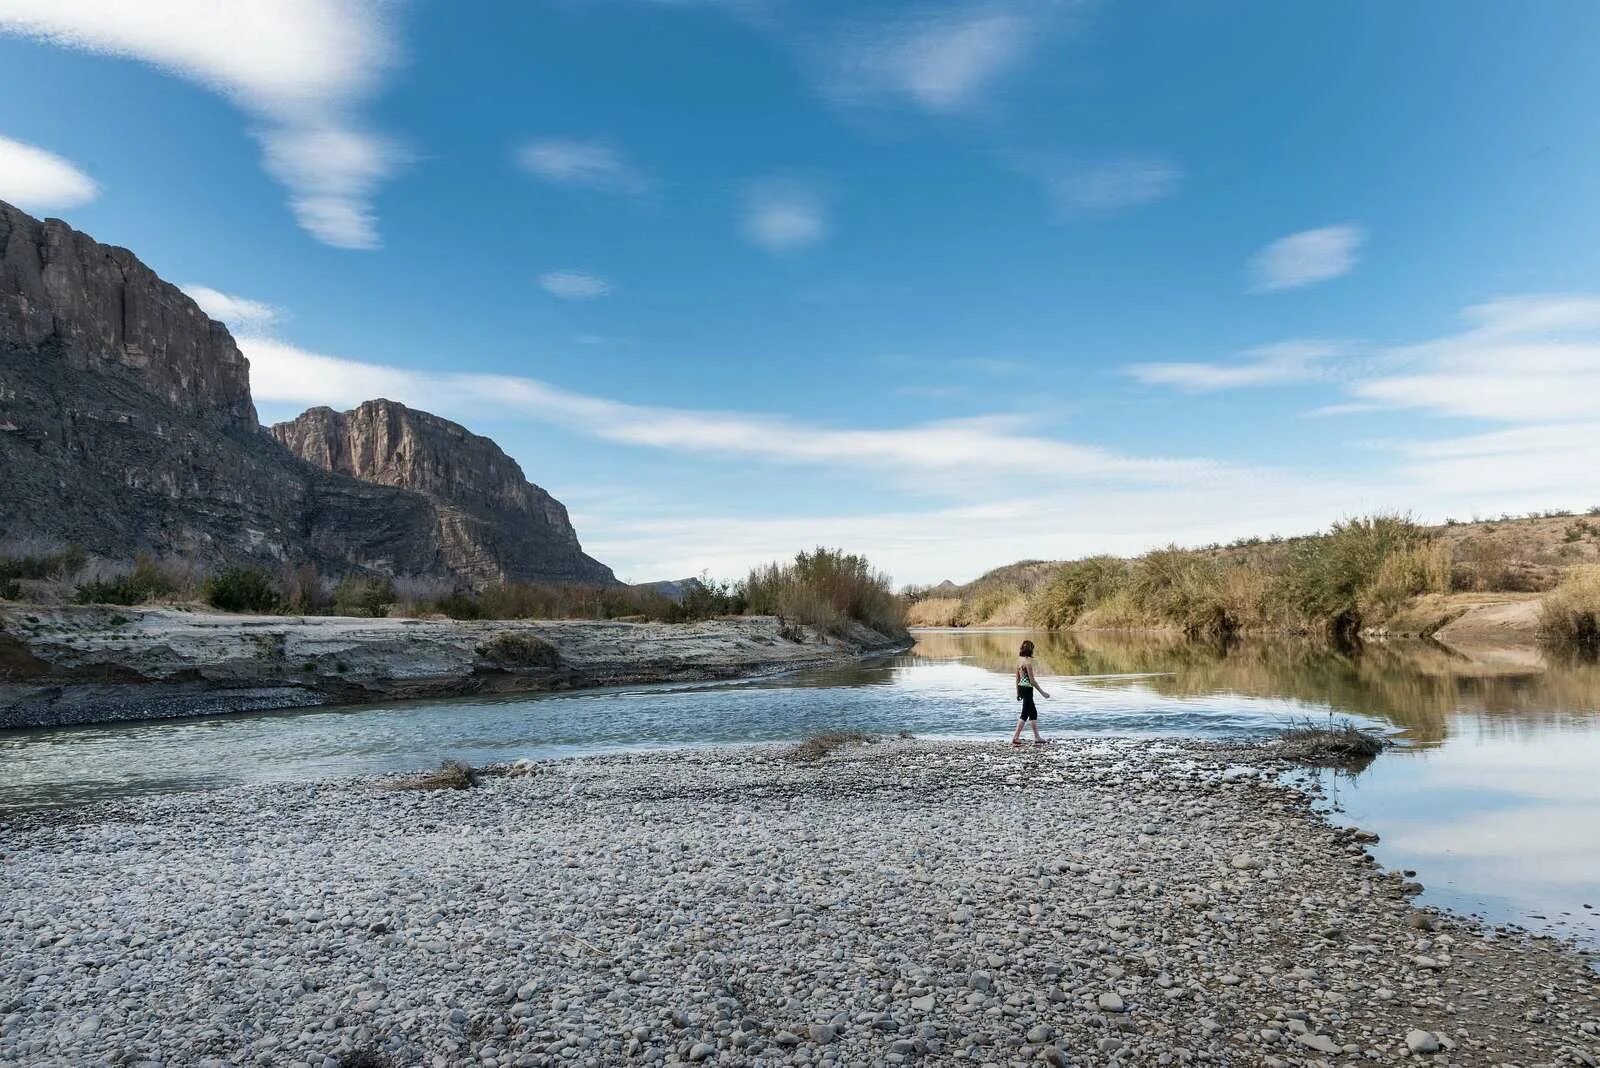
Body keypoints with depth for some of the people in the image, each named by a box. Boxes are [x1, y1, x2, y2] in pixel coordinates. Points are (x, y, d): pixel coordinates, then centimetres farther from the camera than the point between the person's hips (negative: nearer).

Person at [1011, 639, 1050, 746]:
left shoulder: (1019, 660, 7)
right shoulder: (1028, 662, -17)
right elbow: (1032, 680, -16)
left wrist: (1018, 693, 20)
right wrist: (1042, 692, -9)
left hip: (1021, 688, 9)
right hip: (1027, 689, -9)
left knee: (1033, 713, 16)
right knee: (1025, 714, -2)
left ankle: (1037, 738, 22)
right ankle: (1015, 738, -1)